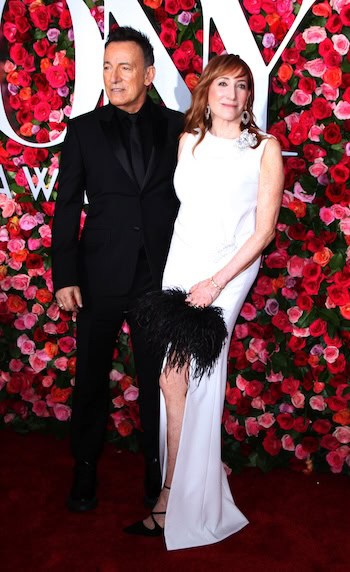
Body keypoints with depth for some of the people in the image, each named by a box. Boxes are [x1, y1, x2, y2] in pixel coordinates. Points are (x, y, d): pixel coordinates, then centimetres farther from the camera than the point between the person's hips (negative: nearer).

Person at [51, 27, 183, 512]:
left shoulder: (177, 127, 3)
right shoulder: (84, 129, 3)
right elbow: (67, 208, 1)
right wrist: (64, 276, -5)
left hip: (161, 276, 0)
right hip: (100, 277, 0)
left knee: (157, 380, 11)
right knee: (91, 379, 12)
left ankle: (157, 471, 29)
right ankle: (85, 468, 31)